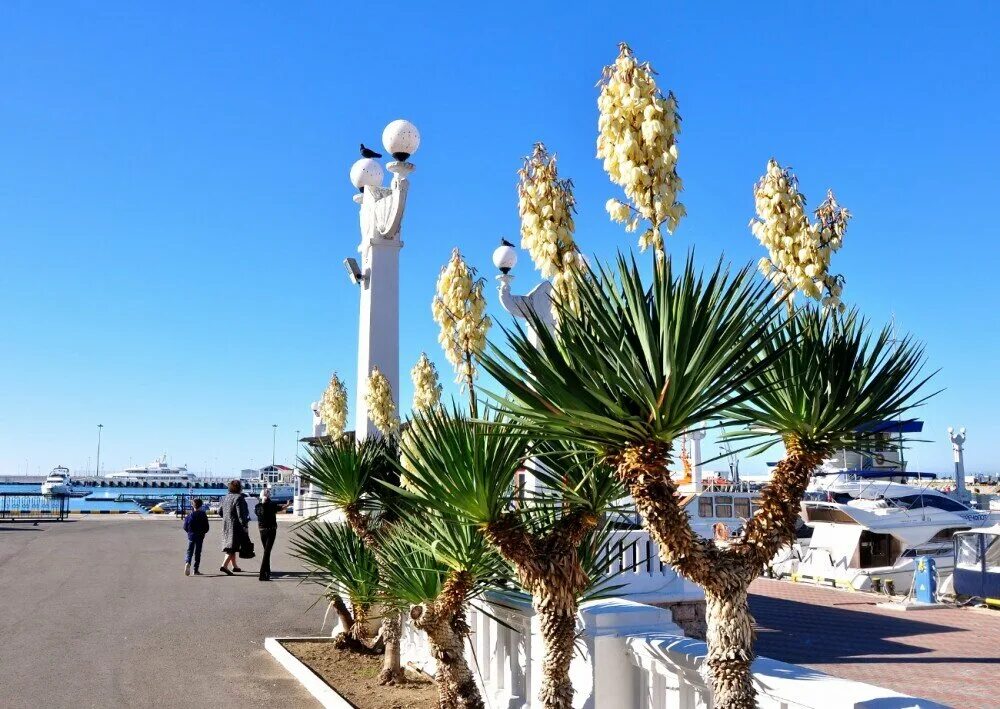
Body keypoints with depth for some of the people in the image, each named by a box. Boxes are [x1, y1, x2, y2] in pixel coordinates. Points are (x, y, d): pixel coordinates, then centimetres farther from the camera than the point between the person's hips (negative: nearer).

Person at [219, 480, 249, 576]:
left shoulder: (225, 498, 9)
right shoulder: (239, 498, -15)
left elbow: (219, 511, 16)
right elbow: (241, 514, -19)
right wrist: (245, 525, -16)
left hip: (226, 526, 9)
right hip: (236, 526, -9)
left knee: (230, 545, 16)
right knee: (233, 546, -8)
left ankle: (234, 566, 27)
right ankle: (224, 565, -20)